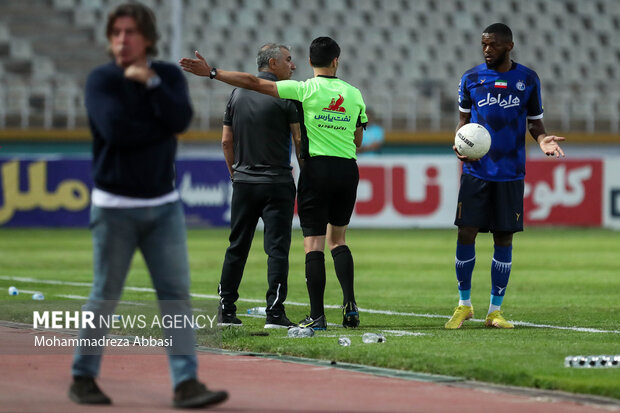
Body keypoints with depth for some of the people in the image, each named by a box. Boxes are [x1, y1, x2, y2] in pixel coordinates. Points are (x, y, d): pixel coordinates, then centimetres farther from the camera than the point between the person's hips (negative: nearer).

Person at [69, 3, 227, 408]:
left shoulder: (169, 76, 5)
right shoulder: (101, 81, -5)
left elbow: (180, 119, -13)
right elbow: (116, 130, -20)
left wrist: (149, 82, -17)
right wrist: (162, 131, -11)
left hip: (164, 205, 3)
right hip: (115, 207, -3)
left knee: (177, 294, -4)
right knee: (105, 297, 2)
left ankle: (186, 383, -7)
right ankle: (83, 378, 16)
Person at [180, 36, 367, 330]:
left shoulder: (306, 90, -7)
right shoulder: (354, 94, 5)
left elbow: (255, 83, -9)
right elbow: (358, 140, 13)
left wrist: (211, 72, -6)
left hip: (316, 166, -4)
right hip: (348, 170, 4)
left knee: (314, 242, -2)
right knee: (337, 239, 18)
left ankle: (317, 316, -6)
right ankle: (350, 304, 4)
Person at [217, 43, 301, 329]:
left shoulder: (238, 94, 8)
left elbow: (226, 141, 10)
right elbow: (299, 139, -9)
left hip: (244, 183, 5)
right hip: (277, 183, -5)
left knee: (237, 246, 10)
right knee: (277, 247, -4)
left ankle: (226, 310, 11)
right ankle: (275, 313, -9)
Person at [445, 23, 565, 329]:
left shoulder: (527, 80, 3)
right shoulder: (471, 79, 3)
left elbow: (534, 122, 10)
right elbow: (464, 118, 11)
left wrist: (543, 139, -11)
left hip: (510, 173, 0)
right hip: (476, 171, 0)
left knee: (504, 238, 3)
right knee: (466, 233, -5)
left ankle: (495, 310, 12)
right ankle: (464, 305, 11)